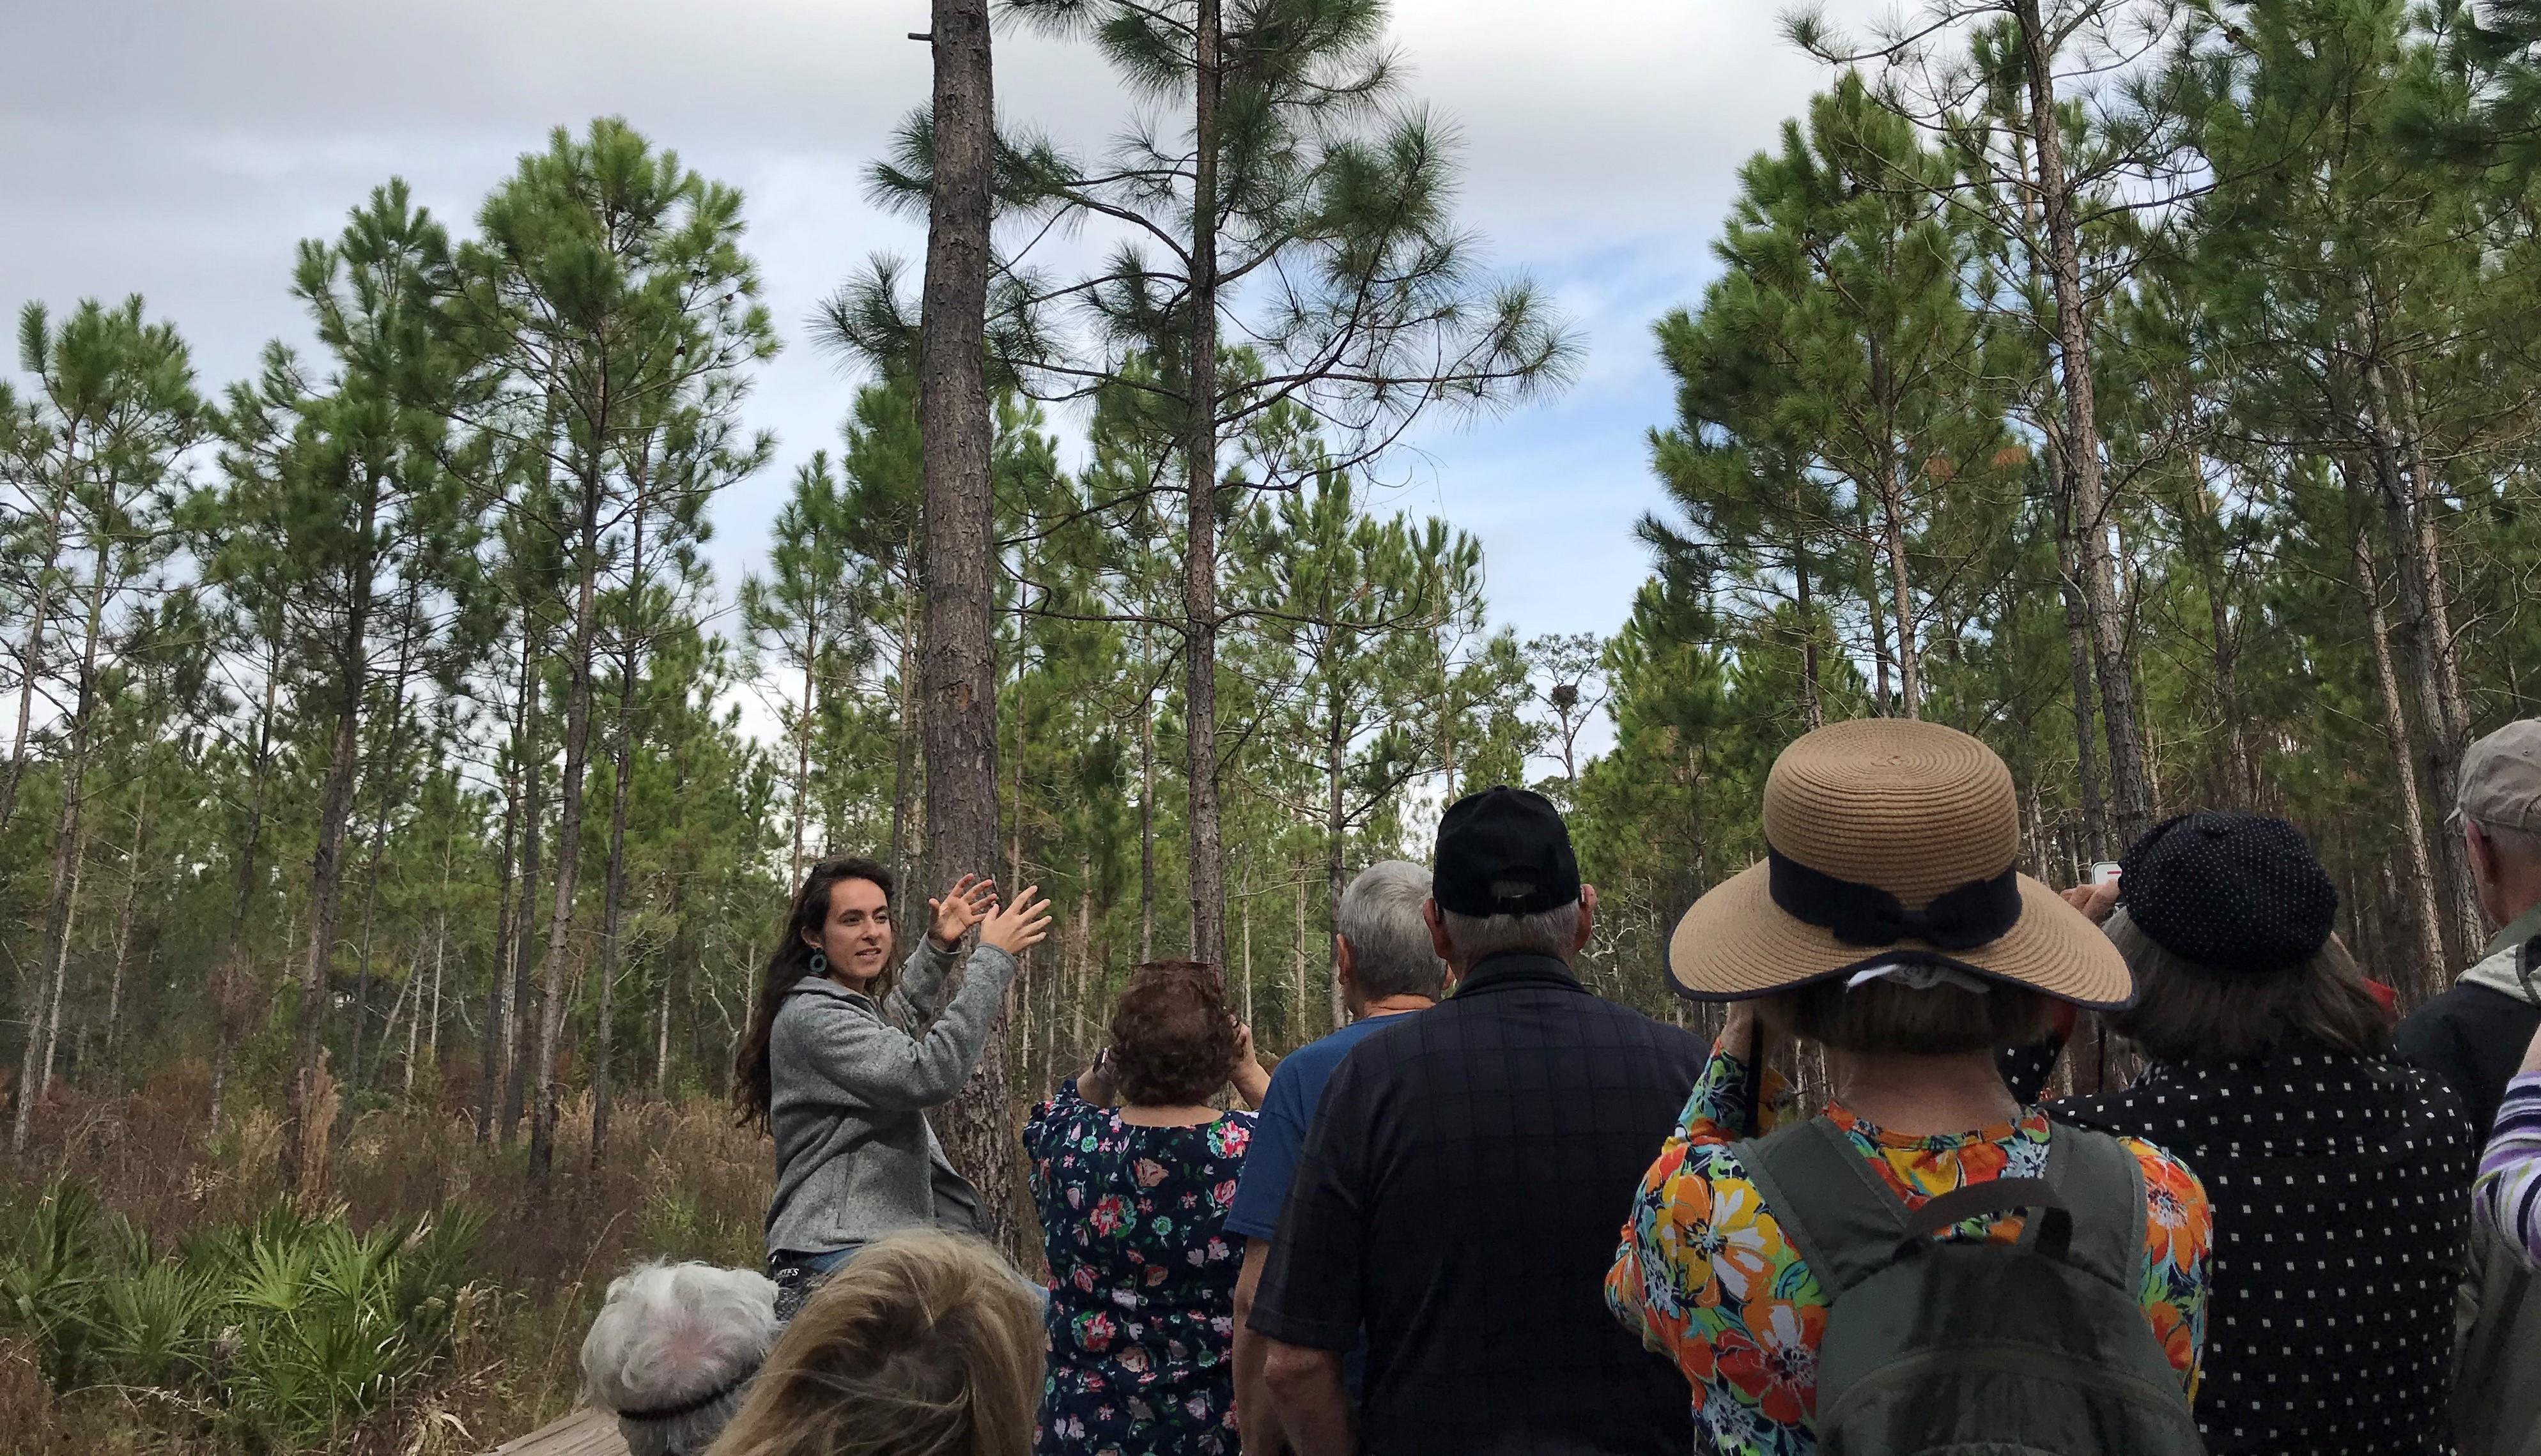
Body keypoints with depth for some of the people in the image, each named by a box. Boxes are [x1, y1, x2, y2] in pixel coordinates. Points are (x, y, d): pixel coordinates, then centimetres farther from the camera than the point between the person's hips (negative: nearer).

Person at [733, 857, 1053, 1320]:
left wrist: (938, 946, 30)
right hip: (835, 1254, -11)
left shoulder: (853, 1007, 17)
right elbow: (930, 1075, -23)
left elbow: (894, 1024, 42)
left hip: (884, 1243, 11)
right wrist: (993, 959, -19)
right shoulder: (809, 1017, -13)